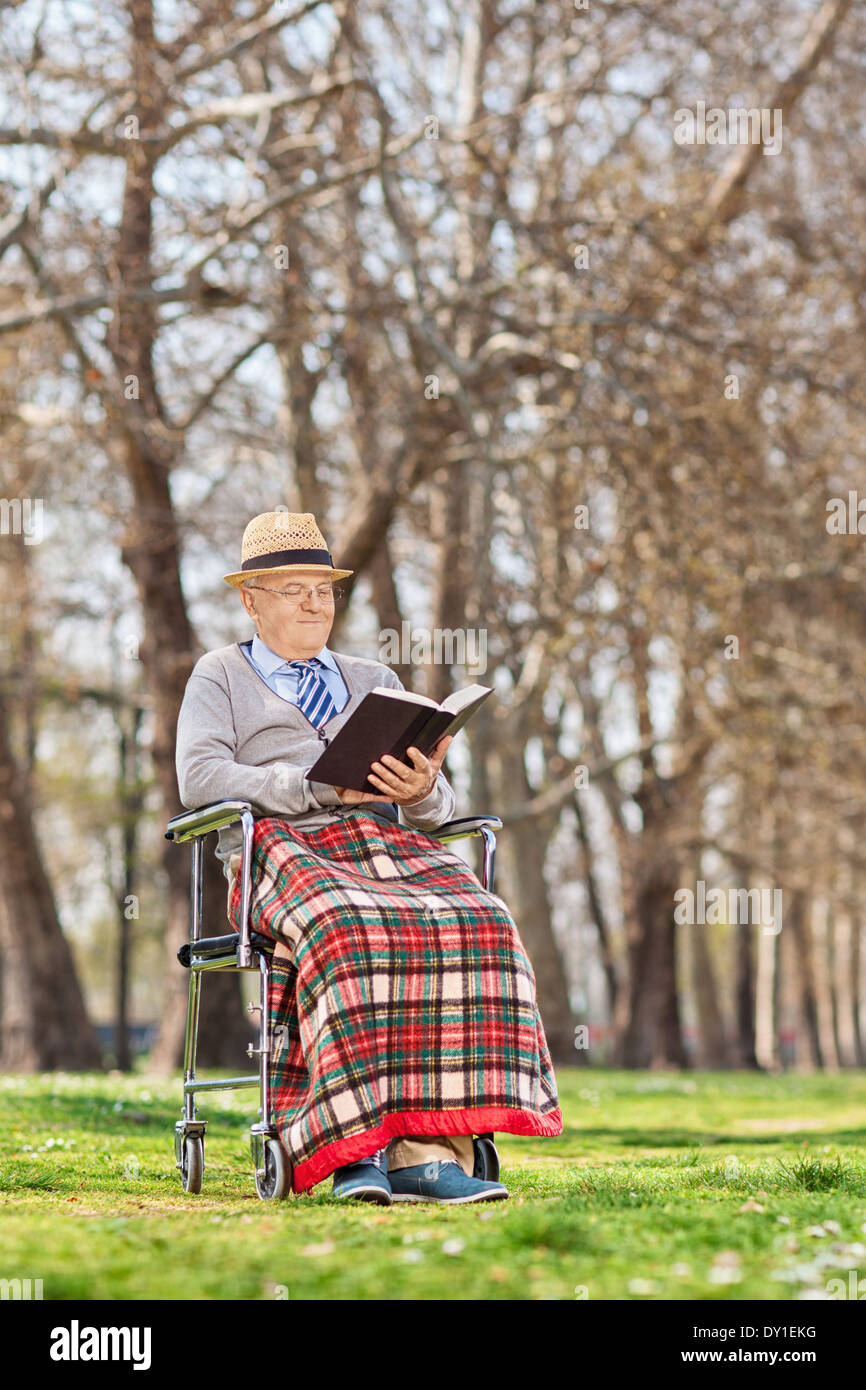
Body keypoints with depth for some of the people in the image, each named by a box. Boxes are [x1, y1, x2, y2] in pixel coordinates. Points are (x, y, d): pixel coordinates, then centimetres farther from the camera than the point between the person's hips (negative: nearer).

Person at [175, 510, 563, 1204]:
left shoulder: (374, 680, 30)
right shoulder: (221, 674, 19)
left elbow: (439, 806, 21)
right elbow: (199, 778, -1)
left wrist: (424, 791, -6)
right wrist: (320, 787, -11)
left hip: (383, 840, 4)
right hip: (279, 846, -3)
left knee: (476, 927, -31)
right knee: (349, 933, -40)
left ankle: (426, 1151, -39)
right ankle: (356, 1144, -41)